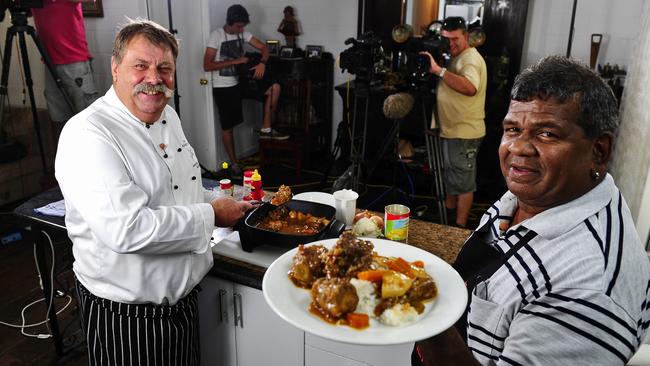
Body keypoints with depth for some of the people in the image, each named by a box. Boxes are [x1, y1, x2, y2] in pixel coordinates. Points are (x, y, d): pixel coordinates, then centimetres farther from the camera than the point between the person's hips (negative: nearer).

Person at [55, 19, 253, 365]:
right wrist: (210, 215, -23)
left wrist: (228, 205, 5)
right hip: (126, 314, -8)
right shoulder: (87, 134, -23)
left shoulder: (168, 117, 5)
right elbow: (126, 229, -34)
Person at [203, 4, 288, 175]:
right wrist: (235, 61, -22)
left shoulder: (242, 34, 2)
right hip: (223, 87, -5)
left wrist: (262, 63, -18)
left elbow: (263, 47, 4)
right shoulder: (216, 35, -15)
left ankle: (266, 129, -3)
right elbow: (207, 65, -20)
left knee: (274, 87, -11)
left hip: (240, 81, 5)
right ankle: (234, 163, 19)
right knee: (227, 127, 2)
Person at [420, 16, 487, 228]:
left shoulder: (470, 58, -17)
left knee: (463, 181, -1)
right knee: (450, 176, 22)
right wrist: (435, 70, 9)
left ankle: (460, 227, 8)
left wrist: (439, 70, -37)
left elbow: (470, 88, -37)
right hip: (451, 130, 10)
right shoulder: (456, 58, 14)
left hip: (464, 133, -10)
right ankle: (449, 215, 38)